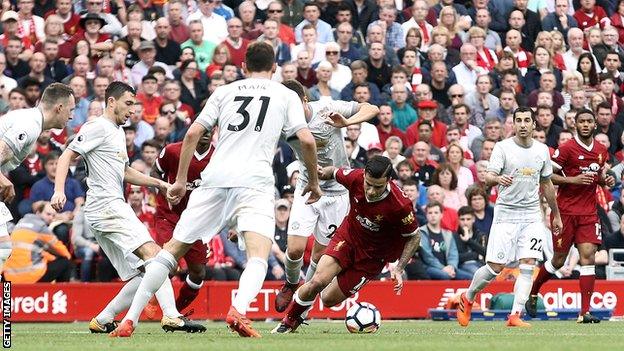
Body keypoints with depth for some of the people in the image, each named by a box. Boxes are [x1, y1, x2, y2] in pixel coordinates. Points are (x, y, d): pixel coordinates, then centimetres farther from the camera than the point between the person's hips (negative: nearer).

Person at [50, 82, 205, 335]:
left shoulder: (118, 131, 25)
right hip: (107, 205, -10)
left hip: (113, 206, 10)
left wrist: (158, 183, 26)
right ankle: (171, 316, -35)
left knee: (140, 277, 5)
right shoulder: (98, 127, -4)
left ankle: (102, 321, 8)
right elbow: (67, 156, -10)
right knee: (152, 253, -23)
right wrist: (59, 190, -24)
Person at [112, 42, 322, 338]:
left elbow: (192, 134, 11)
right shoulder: (286, 96, 14)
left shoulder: (224, 92, 19)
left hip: (215, 179, 3)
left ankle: (130, 319, 7)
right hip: (255, 181, -2)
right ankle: (238, 310, -43)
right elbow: (307, 140, 3)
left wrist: (181, 180, 17)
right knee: (258, 256, -12)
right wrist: (313, 182, 16)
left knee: (173, 249, 10)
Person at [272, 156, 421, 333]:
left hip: (372, 256, -2)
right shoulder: (355, 177, -22)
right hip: (347, 237, 2)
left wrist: (399, 269, -22)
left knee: (328, 299, -1)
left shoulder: (400, 205, -31)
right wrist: (323, 172, -19)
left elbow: (414, 237, -13)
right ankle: (289, 322, 8)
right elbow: (334, 172, 3)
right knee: (317, 282, -19)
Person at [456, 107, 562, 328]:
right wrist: (498, 179, -39)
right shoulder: (503, 148, -5)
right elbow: (488, 176, -15)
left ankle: (515, 315, -8)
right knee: (496, 267, -6)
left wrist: (556, 215, 25)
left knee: (528, 265, -9)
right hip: (506, 214, -4)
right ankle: (467, 298, 19)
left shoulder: (542, 150, 8)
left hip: (532, 216, 4)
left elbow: (547, 185, 20)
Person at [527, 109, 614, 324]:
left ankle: (585, 312, -11)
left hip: (589, 212, 4)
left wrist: (605, 180, 4)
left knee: (588, 256, -9)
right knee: (558, 260, 4)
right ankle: (533, 293, 30)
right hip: (566, 211, -4)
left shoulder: (601, 151, 9)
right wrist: (573, 180, -19)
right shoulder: (567, 149, -9)